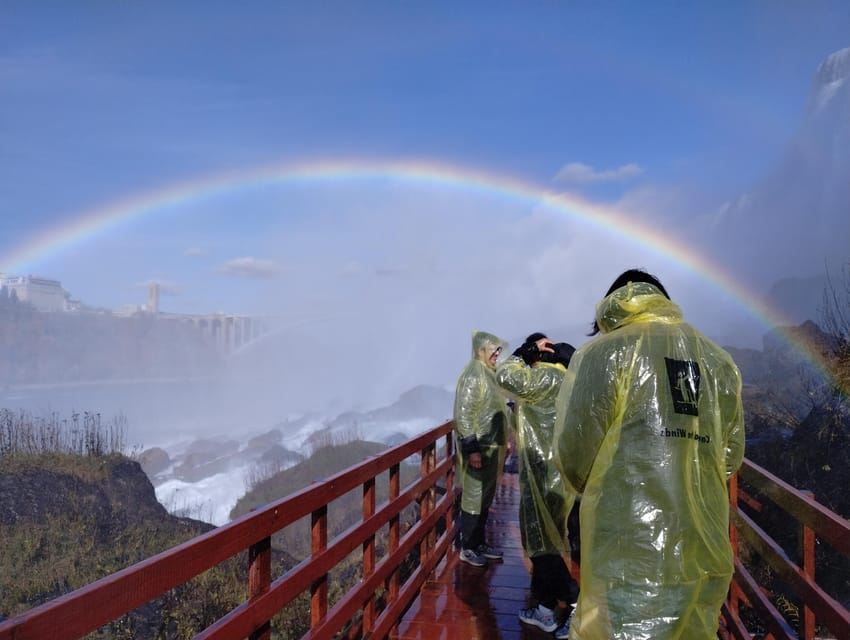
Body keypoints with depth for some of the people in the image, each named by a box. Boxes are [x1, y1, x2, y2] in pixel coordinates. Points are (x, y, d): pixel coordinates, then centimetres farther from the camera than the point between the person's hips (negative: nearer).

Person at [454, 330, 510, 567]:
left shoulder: (490, 375, 13)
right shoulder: (473, 376, -16)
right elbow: (464, 415, -20)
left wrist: (504, 443, 17)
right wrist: (472, 449, -23)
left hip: (492, 446, 9)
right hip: (478, 448, -9)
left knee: (486, 498, 16)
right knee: (474, 498, 0)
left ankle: (481, 543, 28)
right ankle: (467, 548, 11)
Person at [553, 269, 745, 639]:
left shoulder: (606, 352, -3)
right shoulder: (719, 362, 13)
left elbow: (574, 453, -6)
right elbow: (731, 457, 13)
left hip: (631, 547, -6)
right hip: (706, 548, 6)